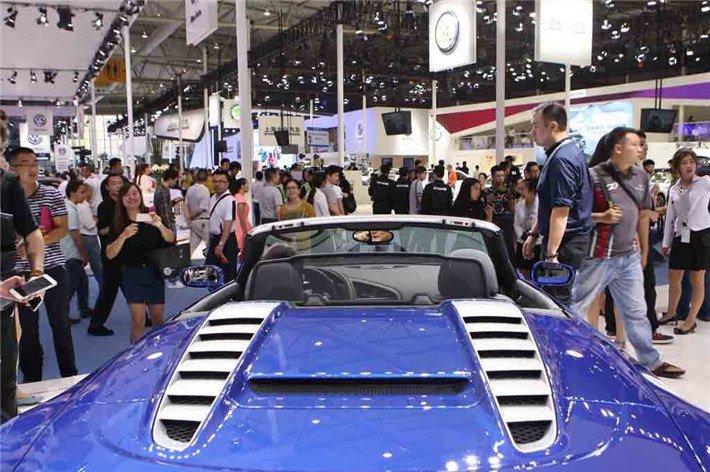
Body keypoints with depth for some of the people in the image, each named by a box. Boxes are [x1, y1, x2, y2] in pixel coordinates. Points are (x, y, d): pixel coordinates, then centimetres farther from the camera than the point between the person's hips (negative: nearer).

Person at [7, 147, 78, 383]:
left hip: (52, 268, 0)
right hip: (20, 271, 1)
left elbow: (62, 228, -3)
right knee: (27, 327, 9)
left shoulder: (52, 194, 1)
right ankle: (32, 378, 22)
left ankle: (69, 375, 19)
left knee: (61, 323, 7)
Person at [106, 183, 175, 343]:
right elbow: (110, 254, -5)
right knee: (138, 321, -10)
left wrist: (160, 225, -26)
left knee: (158, 320, 9)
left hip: (155, 272, 1)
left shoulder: (152, 216, 1)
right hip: (132, 274, -1)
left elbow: (171, 240, -7)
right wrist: (124, 236, -21)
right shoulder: (119, 224, 1)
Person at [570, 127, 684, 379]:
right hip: (599, 257, -6)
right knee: (575, 308, 2)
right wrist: (601, 217, -22)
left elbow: (642, 215, 18)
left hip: (629, 256, 6)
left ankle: (651, 361, 27)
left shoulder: (640, 176, 10)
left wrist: (644, 250, 19)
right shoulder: (594, 176, -11)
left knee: (636, 313, 16)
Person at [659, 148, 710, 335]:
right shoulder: (673, 190, 10)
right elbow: (670, 218, 15)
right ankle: (671, 313, 29)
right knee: (673, 278, 10)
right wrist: (666, 243, 14)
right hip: (680, 237, 4)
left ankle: (690, 320, 11)